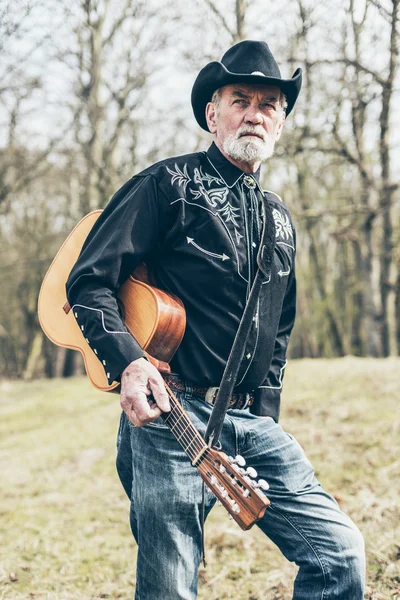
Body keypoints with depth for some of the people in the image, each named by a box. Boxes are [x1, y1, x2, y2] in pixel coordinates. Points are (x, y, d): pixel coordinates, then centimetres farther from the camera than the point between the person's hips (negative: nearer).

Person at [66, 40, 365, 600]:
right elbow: (88, 281, -7)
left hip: (255, 425, 6)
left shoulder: (279, 217, 19)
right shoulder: (167, 185, -2)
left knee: (341, 553, 0)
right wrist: (129, 362, -21)